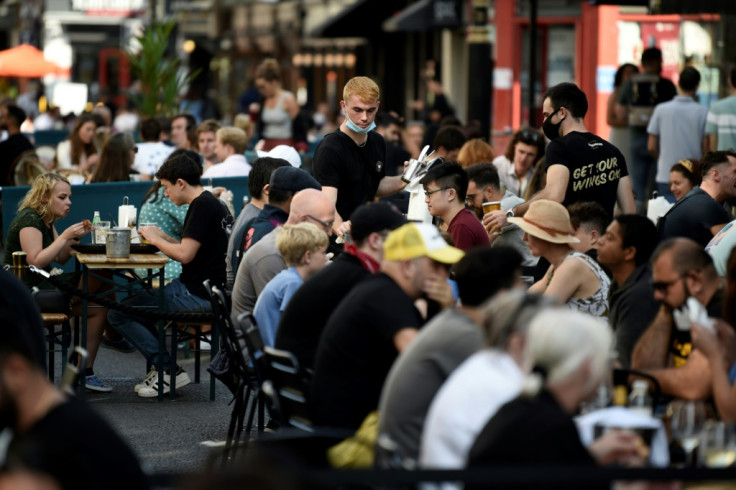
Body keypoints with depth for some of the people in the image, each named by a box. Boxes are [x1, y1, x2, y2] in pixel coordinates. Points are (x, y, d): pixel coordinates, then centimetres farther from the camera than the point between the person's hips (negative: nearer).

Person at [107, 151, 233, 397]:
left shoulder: (201, 206, -16)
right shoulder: (214, 203, 14)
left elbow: (185, 255, -22)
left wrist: (155, 239, -8)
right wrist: (162, 237, 9)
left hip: (198, 294, -11)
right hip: (211, 288, 11)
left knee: (118, 314, -9)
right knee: (136, 299, 28)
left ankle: (170, 371, -5)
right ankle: (158, 366, 21)